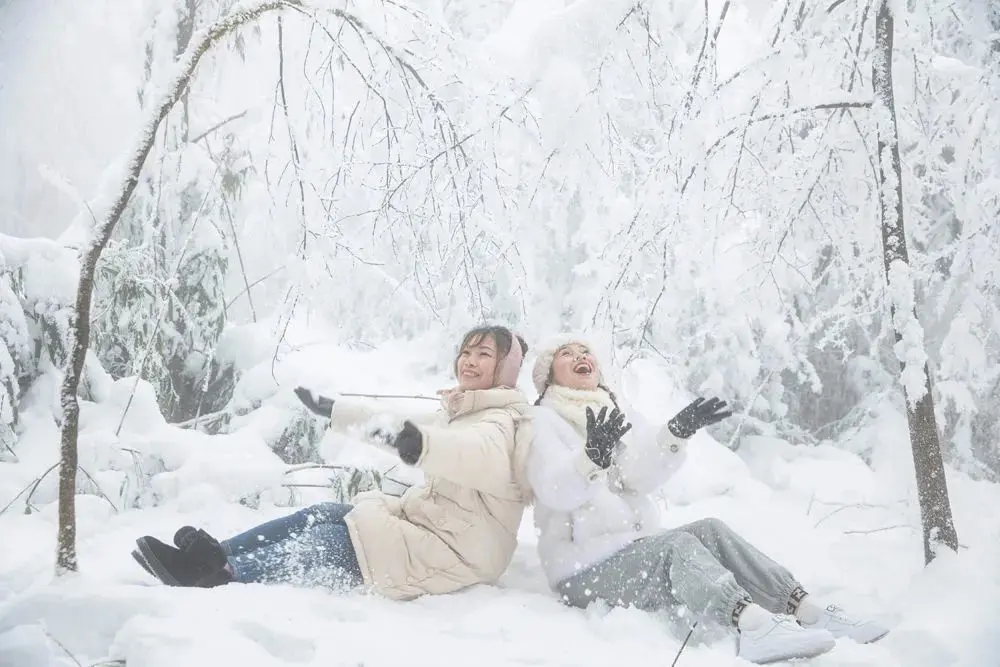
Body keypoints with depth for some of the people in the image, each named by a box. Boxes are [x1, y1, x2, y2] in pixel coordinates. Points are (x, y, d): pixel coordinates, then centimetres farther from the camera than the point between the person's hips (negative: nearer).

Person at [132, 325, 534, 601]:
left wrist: (419, 443, -60)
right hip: (427, 520, 9)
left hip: (454, 550, -9)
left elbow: (486, 457, -41)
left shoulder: (500, 421, -15)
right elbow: (398, 428, 29)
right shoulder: (460, 410, 17)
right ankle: (215, 556, -9)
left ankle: (221, 576, -19)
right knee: (324, 515, -1)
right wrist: (332, 410, 33)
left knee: (329, 541, -17)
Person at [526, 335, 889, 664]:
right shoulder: (542, 420, -1)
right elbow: (556, 490, -20)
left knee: (709, 530, -16)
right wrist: (593, 457, -40)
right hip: (586, 569, -6)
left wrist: (676, 433, -21)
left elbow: (641, 475, -3)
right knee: (678, 544, -29)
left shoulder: (615, 415, 17)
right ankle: (752, 623, -52)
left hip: (636, 549, 6)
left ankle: (806, 609, -28)